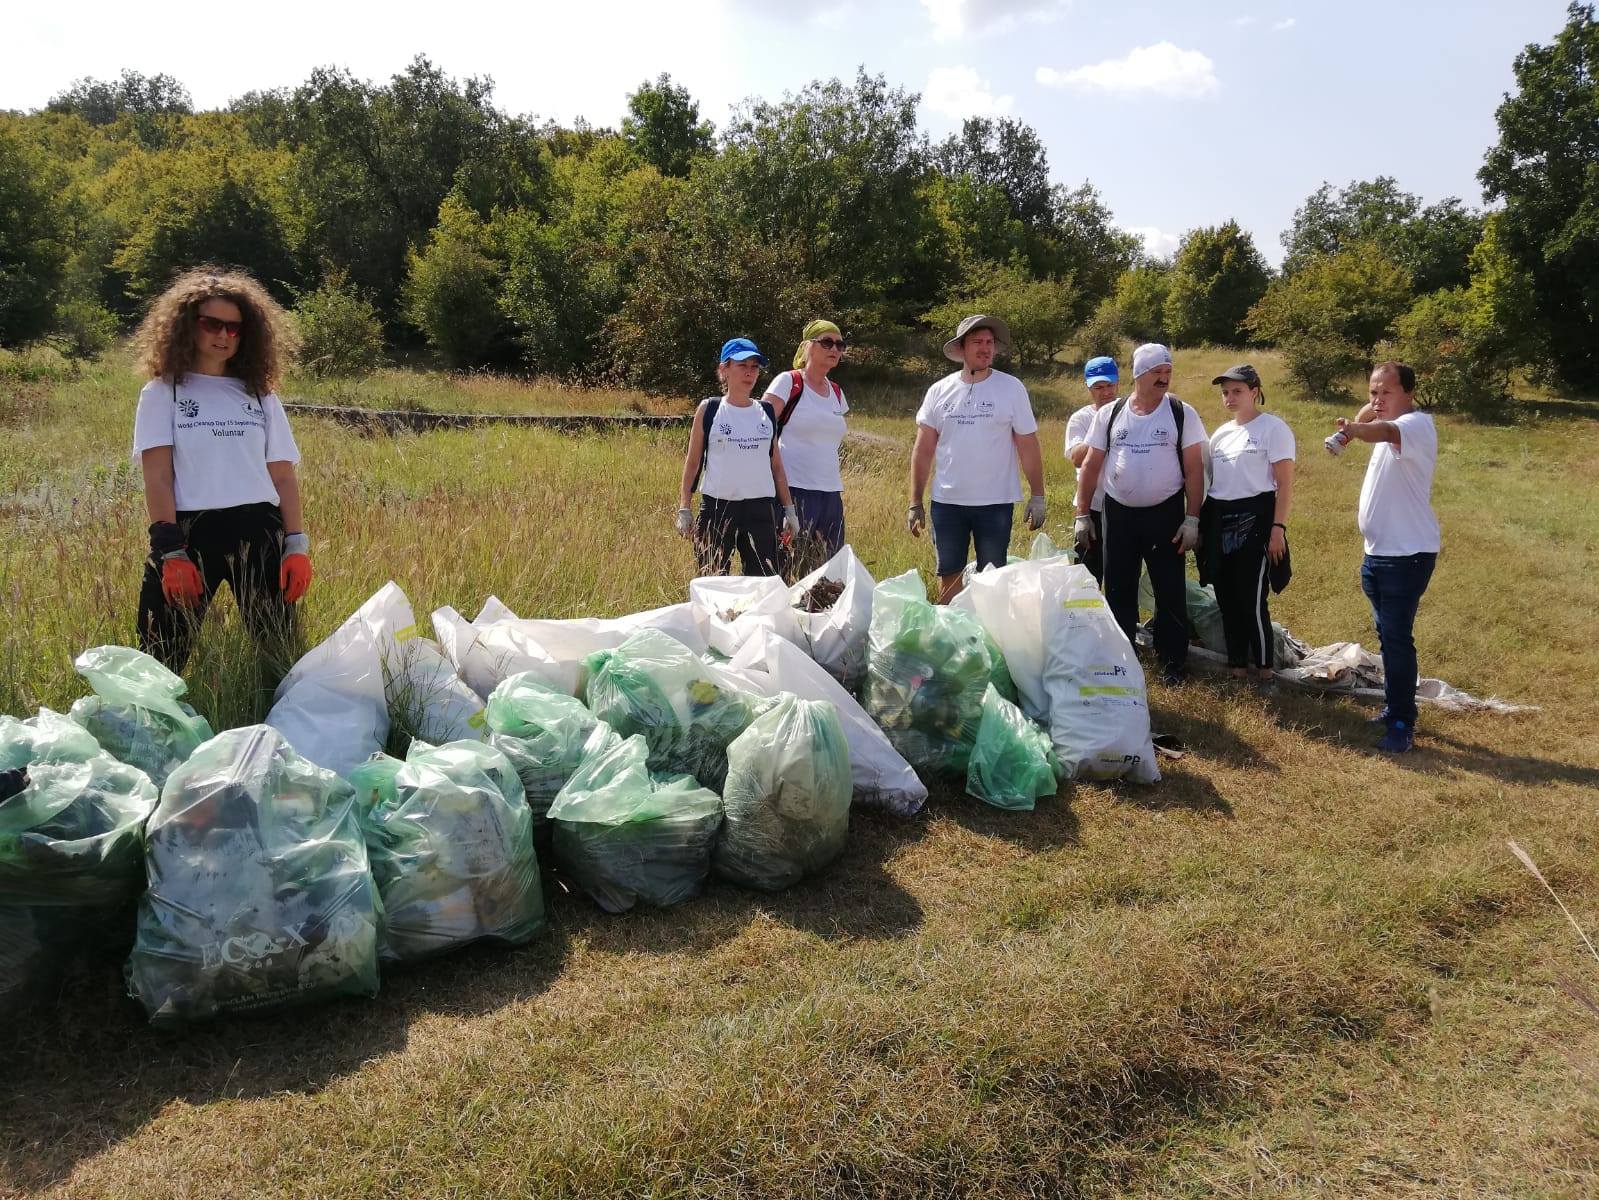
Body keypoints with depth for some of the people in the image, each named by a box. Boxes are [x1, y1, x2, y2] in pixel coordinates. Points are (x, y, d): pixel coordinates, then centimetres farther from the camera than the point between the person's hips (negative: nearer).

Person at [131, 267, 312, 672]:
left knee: (279, 655, 6)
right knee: (160, 662, -2)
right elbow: (157, 477, -1)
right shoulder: (163, 392, 7)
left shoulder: (261, 395, 15)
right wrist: (169, 552, -12)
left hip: (260, 533, 2)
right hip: (189, 532, -2)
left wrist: (298, 545, -1)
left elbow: (284, 476, 10)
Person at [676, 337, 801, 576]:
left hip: (760, 509, 3)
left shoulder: (767, 412, 9)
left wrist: (789, 509, 10)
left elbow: (776, 464, 14)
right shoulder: (709, 409, 1)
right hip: (717, 507, -2)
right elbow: (693, 462, 4)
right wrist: (684, 509, -2)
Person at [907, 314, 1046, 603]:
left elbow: (1028, 447, -1)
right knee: (948, 575, 11)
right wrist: (915, 503, 1)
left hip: (996, 503, -2)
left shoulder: (1012, 388, -4)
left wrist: (1038, 497, -5)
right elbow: (923, 451, 4)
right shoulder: (939, 391, 1)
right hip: (947, 502, 2)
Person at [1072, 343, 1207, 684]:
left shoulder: (1182, 414, -3)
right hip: (1118, 514, 2)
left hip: (1165, 514, -2)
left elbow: (1194, 469, -3)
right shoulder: (1109, 414, 1)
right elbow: (1091, 466, 4)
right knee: (1118, 591, 10)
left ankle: (1172, 661, 16)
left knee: (1170, 592, 4)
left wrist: (1192, 519, -9)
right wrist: (1082, 515, 2)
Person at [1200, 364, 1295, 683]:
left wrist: (1278, 527, -16)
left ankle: (1264, 670, 5)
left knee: (1252, 599, -7)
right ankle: (1236, 666, 20)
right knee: (1226, 598, 9)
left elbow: (1285, 484, -8)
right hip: (1219, 520, 7)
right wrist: (1200, 526, 14)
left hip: (1254, 518, -6)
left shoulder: (1273, 429, -4)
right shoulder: (1221, 434, 15)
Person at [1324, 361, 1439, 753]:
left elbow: (1387, 431, -41)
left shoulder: (1416, 424, -17)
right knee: (1388, 635, 17)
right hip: (1377, 552, 10)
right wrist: (1367, 409, 11)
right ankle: (1394, 707, 30)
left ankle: (1402, 725, -2)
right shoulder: (1389, 421, 11)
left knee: (1396, 637, -9)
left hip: (1408, 554, -10)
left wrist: (1353, 431, -60)